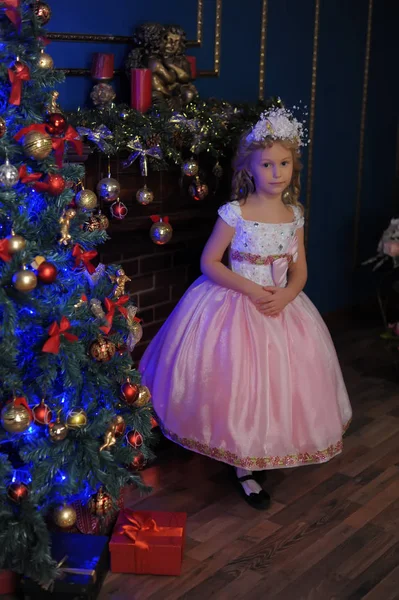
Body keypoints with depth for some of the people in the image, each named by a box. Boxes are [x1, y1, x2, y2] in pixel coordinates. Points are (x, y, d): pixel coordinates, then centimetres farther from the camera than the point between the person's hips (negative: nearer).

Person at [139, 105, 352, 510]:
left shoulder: (294, 215, 2)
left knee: (281, 380, 8)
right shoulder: (235, 213, -12)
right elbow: (209, 262, -9)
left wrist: (286, 294, -15)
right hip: (235, 305, -5)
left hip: (280, 306, 5)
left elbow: (299, 269, 6)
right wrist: (251, 289, -19)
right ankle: (244, 470, 14)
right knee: (239, 386, -3)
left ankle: (253, 459, 29)